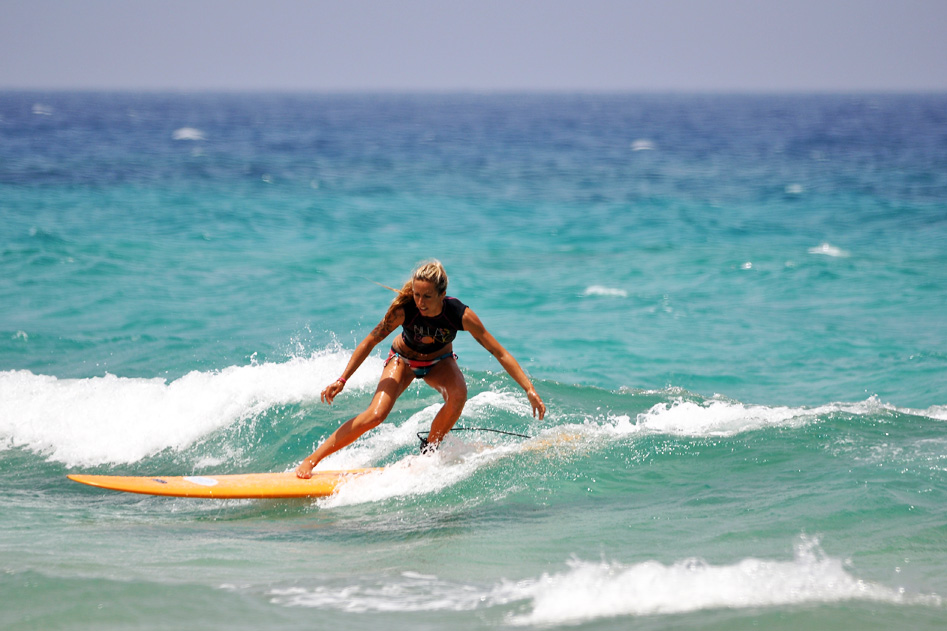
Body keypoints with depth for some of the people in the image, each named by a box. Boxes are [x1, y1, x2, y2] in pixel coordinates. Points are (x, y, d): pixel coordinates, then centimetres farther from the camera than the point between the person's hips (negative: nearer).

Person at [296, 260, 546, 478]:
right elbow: (369, 343, -21)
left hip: (439, 363, 1)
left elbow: (500, 353, -27)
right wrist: (341, 380, -25)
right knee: (375, 414, -22)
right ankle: (310, 461, -15)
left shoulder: (460, 314, -32)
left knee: (458, 394, -33)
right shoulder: (404, 309, -33)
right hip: (403, 359, -1)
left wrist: (530, 390, -30)